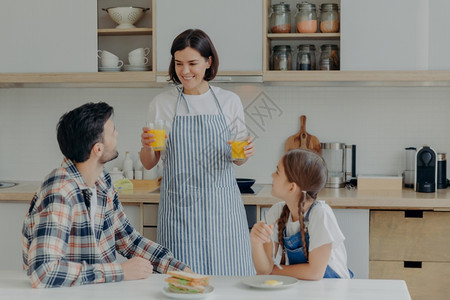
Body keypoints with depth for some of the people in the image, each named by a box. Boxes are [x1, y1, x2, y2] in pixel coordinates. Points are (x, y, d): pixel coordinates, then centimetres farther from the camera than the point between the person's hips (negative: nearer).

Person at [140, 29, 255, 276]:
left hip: (221, 204, 1)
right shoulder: (161, 104, 4)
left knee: (230, 275, 0)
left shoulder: (229, 101, 5)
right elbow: (149, 164, 9)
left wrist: (244, 153, -8)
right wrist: (147, 145, -11)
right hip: (178, 206, -1)